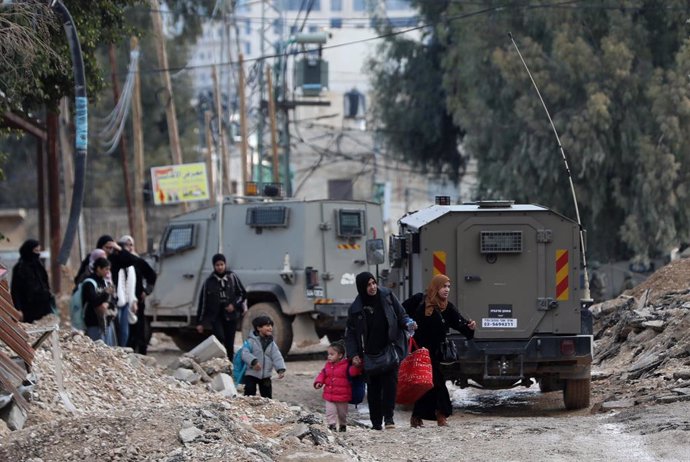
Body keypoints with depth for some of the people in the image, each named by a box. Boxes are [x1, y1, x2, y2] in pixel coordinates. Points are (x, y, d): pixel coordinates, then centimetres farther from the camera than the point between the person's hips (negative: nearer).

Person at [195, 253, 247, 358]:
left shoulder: (232, 277, 3)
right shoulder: (209, 282, 1)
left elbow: (243, 294, 11)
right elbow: (202, 302, 5)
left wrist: (234, 305, -8)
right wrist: (199, 322, 4)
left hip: (230, 316, 1)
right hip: (215, 316, -1)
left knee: (230, 344, 3)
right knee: (220, 338, -22)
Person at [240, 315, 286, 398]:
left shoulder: (271, 343, 5)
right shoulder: (251, 341, -10)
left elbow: (277, 357, -3)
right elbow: (245, 354, -22)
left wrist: (281, 369, -19)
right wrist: (253, 361, -39)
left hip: (266, 376, 5)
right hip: (251, 375, -5)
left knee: (267, 397, 11)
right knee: (249, 396, -5)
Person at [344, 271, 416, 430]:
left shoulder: (387, 296, 0)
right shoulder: (356, 308, 0)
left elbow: (401, 315, 9)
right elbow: (350, 333, 5)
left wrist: (408, 323, -13)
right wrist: (353, 355, -5)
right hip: (370, 353, 1)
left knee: (390, 381, -12)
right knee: (373, 387, 4)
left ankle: (388, 417, -10)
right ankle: (376, 422, 11)